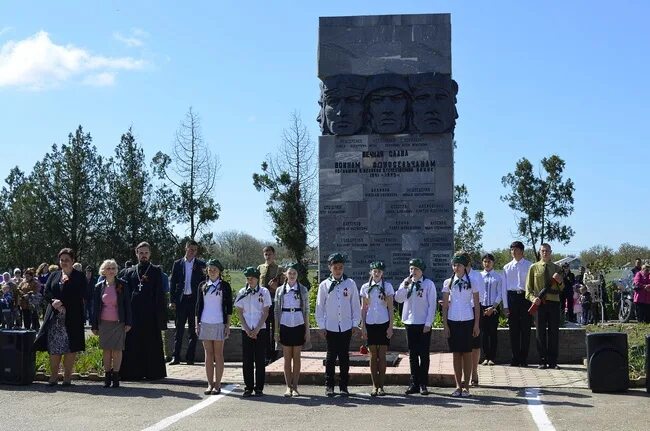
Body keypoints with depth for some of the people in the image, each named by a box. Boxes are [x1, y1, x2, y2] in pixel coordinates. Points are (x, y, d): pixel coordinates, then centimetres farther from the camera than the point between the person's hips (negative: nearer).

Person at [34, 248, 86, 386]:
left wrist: (63, 304, -13)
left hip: (72, 318, -3)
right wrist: (54, 302, -12)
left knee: (70, 348, -3)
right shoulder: (54, 276, 17)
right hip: (54, 317, 3)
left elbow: (80, 296, -6)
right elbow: (46, 293, 8)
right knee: (53, 347, 1)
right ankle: (54, 376, 8)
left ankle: (67, 376, 4)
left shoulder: (79, 277, 4)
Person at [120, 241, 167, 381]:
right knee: (133, 344, 2)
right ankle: (134, 372, 8)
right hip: (134, 313, 2)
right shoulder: (130, 272, 14)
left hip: (150, 314, -2)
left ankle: (152, 372, 6)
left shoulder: (156, 271, 6)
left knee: (151, 343, 1)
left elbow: (160, 294, 1)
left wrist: (160, 315, -7)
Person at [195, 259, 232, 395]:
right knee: (208, 354, 5)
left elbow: (229, 306, 2)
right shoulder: (203, 285, 9)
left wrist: (228, 325, -3)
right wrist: (197, 323, 5)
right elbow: (198, 305, 11)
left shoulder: (225, 285, 2)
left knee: (218, 354, 1)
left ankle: (217, 384, 4)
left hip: (219, 323, -2)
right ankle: (210, 384, 9)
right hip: (205, 323, 3)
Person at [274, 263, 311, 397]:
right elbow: (277, 311, 7)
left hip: (298, 326, -1)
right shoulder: (280, 290, 5)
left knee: (296, 357, 2)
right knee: (287, 358, 3)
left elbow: (306, 310, 4)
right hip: (285, 326, 1)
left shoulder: (303, 290, 3)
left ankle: (295, 387, 7)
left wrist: (307, 330, 0)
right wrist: (276, 330, 3)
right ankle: (288, 386, 8)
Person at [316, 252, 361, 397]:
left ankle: (344, 386, 12)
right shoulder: (324, 285, 1)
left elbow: (356, 304, 5)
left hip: (346, 326, 1)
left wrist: (355, 323, 2)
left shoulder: (350, 283, 2)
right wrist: (321, 325, 0)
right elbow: (320, 306, 4)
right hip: (330, 327, 0)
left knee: (344, 357, 5)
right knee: (331, 356, 3)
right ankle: (329, 385, 11)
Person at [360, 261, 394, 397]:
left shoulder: (387, 286, 1)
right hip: (370, 324, 1)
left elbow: (390, 308, 1)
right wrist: (363, 326, 1)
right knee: (373, 356, 4)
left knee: (382, 356, 0)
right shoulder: (365, 287, 5)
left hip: (383, 324, -1)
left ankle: (381, 386, 6)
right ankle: (374, 385, 9)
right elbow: (363, 308, 7)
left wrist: (390, 326, -4)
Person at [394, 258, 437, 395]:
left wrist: (428, 323, -11)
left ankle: (423, 384, 7)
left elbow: (432, 305, -6)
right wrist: (405, 286, -15)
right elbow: (398, 299, -2)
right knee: (412, 354, 7)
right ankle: (414, 383, 12)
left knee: (423, 354, 1)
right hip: (409, 322, 4)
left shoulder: (429, 284, -4)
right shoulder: (406, 283, 9)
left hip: (424, 324, -4)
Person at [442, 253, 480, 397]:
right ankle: (458, 385, 9)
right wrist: (445, 325, 0)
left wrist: (476, 324, -2)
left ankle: (466, 385, 8)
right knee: (456, 354, 4)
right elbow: (445, 305, 5)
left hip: (467, 321, -1)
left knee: (467, 353, 2)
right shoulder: (448, 283, 4)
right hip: (452, 321, 1)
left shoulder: (472, 282, 1)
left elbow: (477, 305, 2)